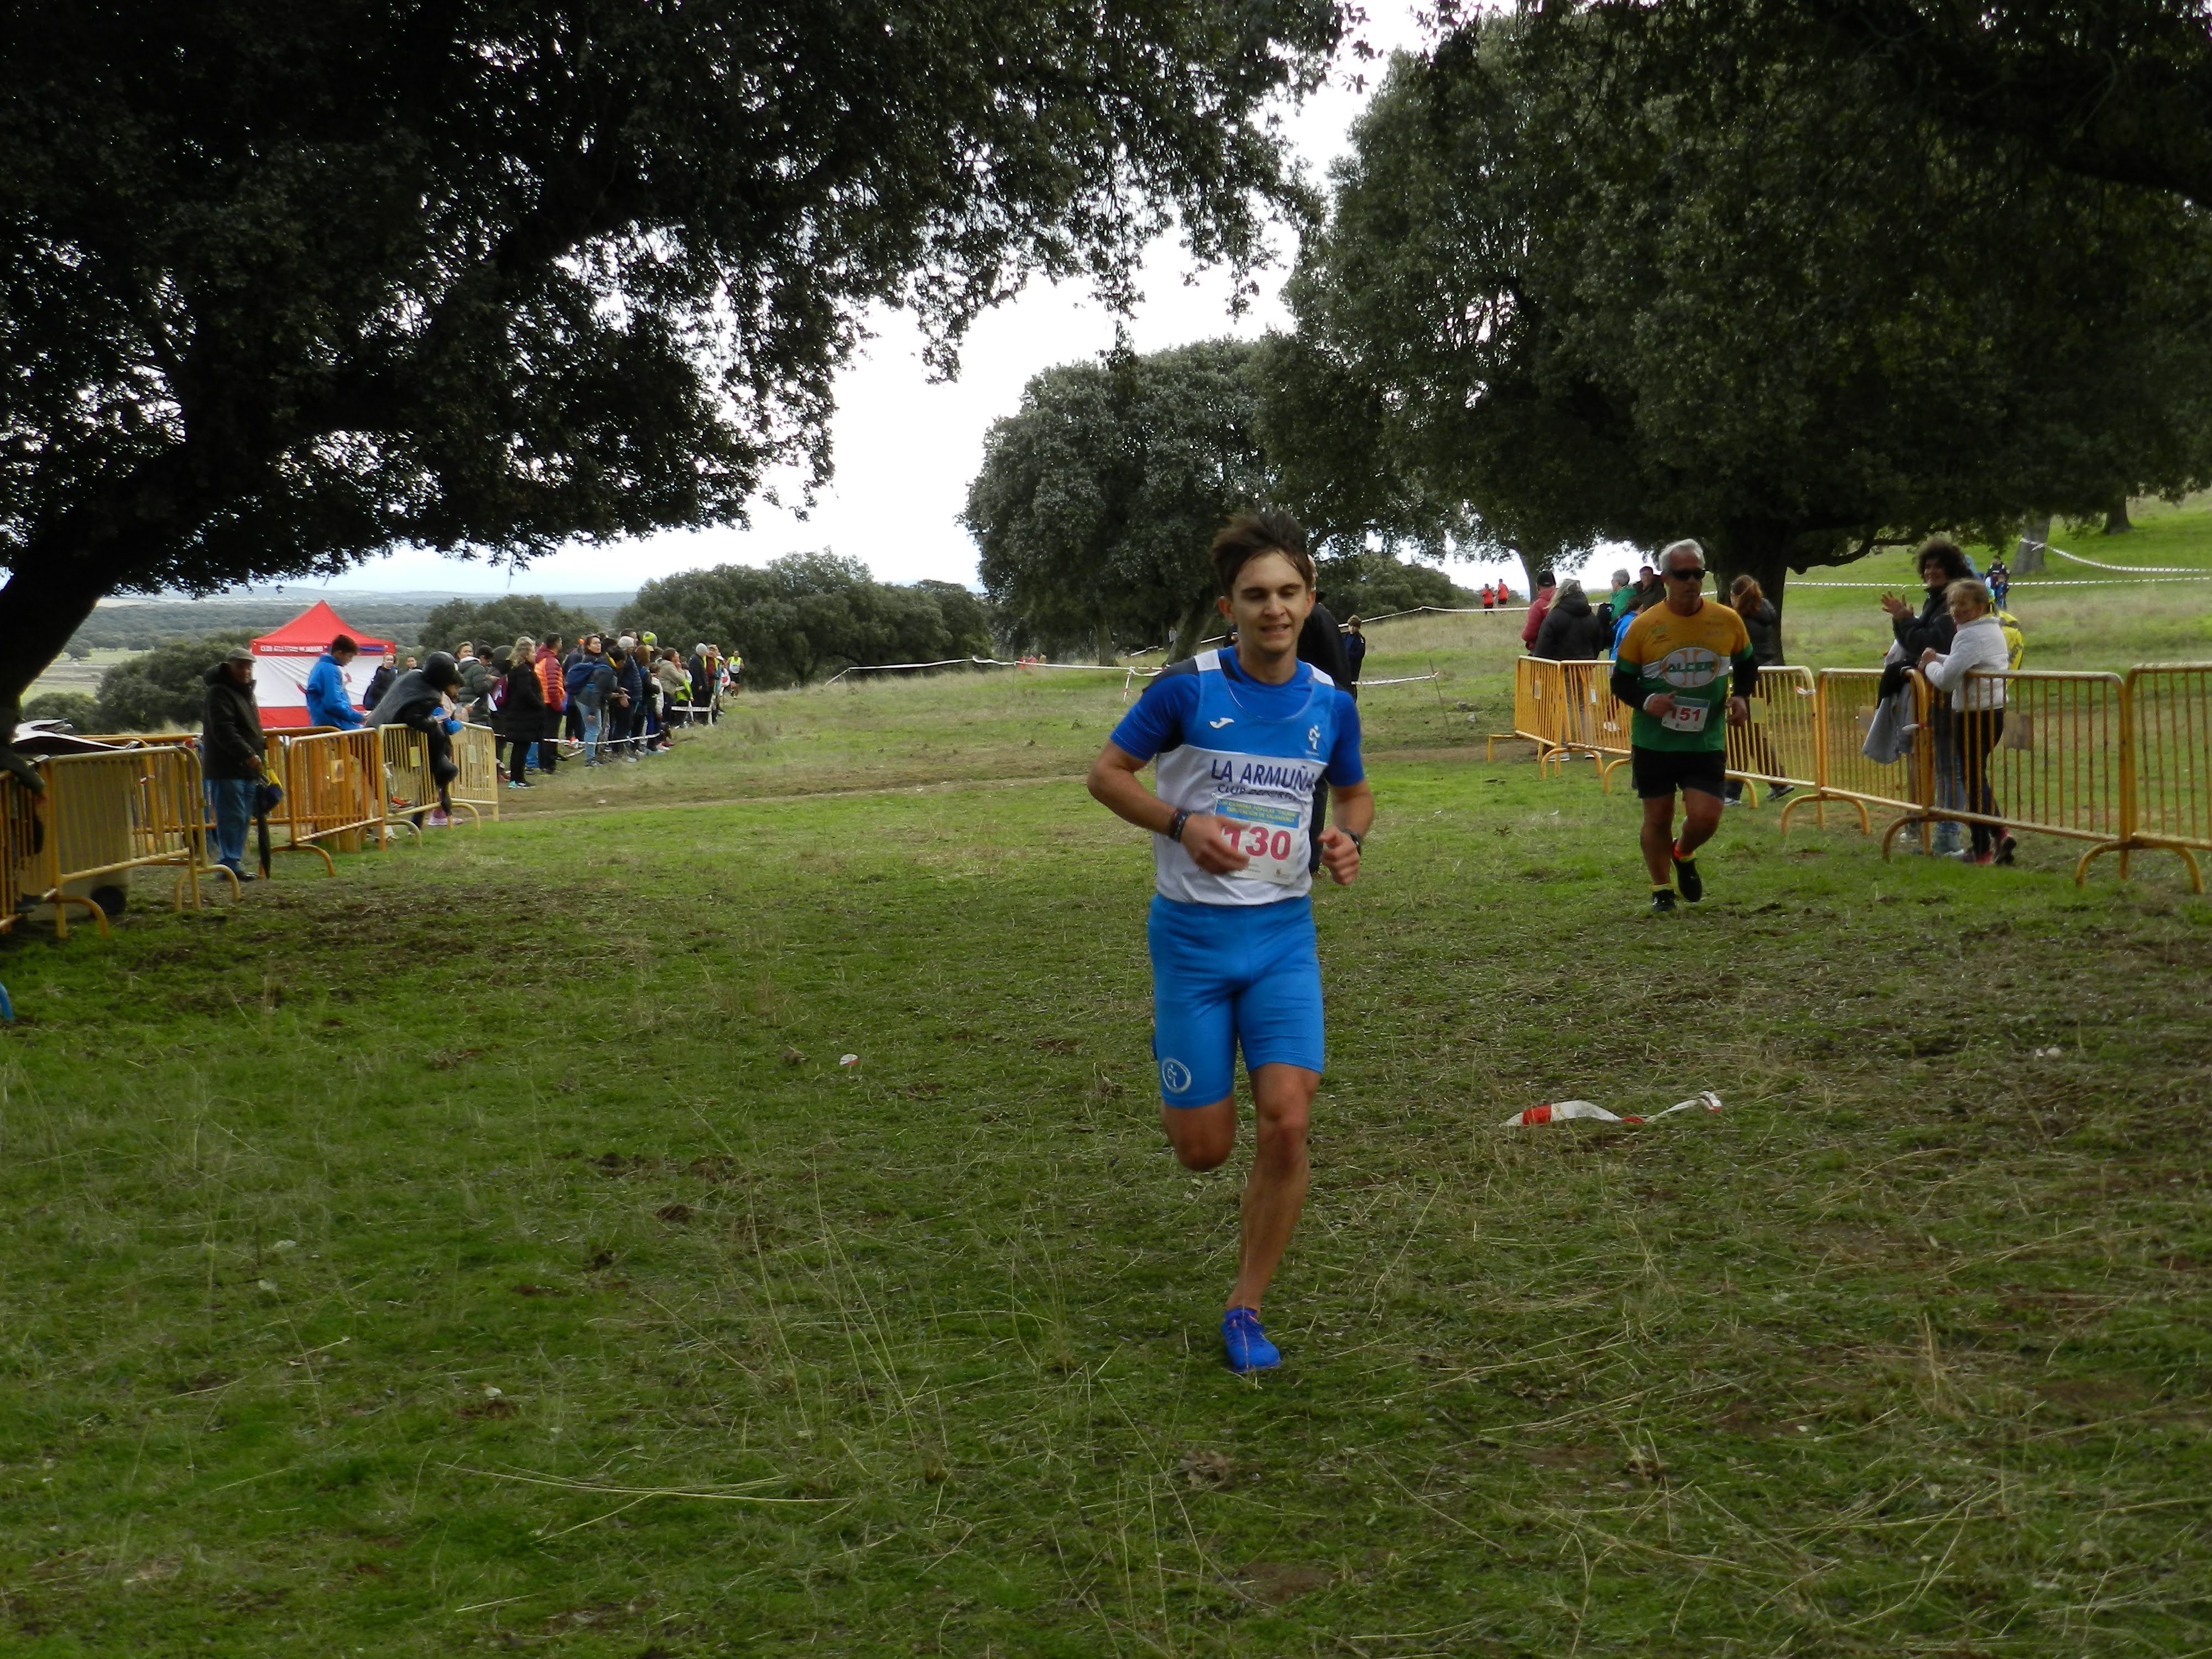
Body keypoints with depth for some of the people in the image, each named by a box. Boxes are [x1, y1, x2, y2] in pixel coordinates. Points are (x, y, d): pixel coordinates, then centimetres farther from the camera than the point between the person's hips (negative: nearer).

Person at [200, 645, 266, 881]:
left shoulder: (245, 692, 21)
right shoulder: (219, 694, -11)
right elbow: (224, 731, -23)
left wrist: (257, 758, 23)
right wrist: (247, 754, -29)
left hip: (246, 769, 9)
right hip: (226, 769, -9)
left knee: (243, 818, 10)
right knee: (231, 817, -10)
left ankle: (233, 862, 16)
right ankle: (230, 863, -9)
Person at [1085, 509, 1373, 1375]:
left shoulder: (1330, 703, 0)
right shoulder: (1187, 687, -11)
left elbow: (1356, 792, 18)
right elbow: (1107, 772, -2)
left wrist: (1349, 838, -4)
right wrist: (1181, 824, -18)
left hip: (1284, 932, 2)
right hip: (1192, 934, -2)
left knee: (1286, 1124, -13)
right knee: (1205, 1148, 3)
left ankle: (1246, 1307, 7)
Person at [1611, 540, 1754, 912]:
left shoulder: (1727, 620, -1)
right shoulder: (1644, 626, -7)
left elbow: (1747, 665, 15)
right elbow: (1621, 681, 1)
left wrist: (1741, 696, -4)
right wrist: (1645, 701, -18)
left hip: (1707, 742, 1)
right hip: (1653, 742, -1)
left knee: (1705, 817, -9)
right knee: (1658, 818, 6)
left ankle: (1684, 855, 26)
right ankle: (1661, 888, 27)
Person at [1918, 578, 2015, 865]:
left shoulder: (1969, 636, -18)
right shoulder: (1995, 629, 13)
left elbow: (1946, 679, -22)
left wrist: (1930, 665, -3)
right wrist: (1938, 659, 7)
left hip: (1973, 715, -9)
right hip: (1995, 710, 9)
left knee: (1972, 780, 1)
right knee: (1977, 776, 19)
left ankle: (1982, 849, 6)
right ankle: (1999, 835, 12)